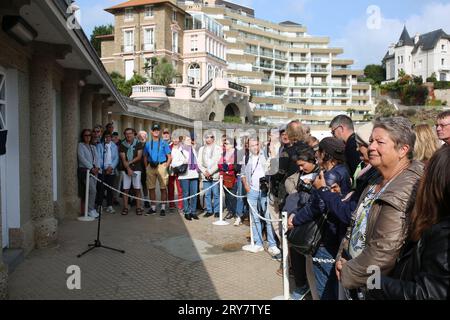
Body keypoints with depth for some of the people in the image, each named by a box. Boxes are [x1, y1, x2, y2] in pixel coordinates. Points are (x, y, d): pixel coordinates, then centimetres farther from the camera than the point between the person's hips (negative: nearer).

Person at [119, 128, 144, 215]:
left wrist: (130, 162, -11)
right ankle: (125, 207, 7)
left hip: (136, 169, -1)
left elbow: (139, 156, -3)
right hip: (126, 169, 1)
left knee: (137, 189, -2)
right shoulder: (122, 145, 5)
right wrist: (128, 168, -13)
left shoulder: (138, 144, 4)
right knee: (125, 189, 1)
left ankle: (138, 207, 4)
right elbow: (123, 159, -2)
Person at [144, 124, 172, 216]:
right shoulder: (148, 144, 13)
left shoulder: (164, 143, 4)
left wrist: (166, 166, -7)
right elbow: (145, 157, 17)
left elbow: (169, 157, 3)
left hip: (161, 166, -3)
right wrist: (147, 167, 6)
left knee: (163, 188, -3)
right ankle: (153, 207, 17)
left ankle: (163, 208, 4)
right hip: (151, 167, 3)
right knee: (151, 188, 6)